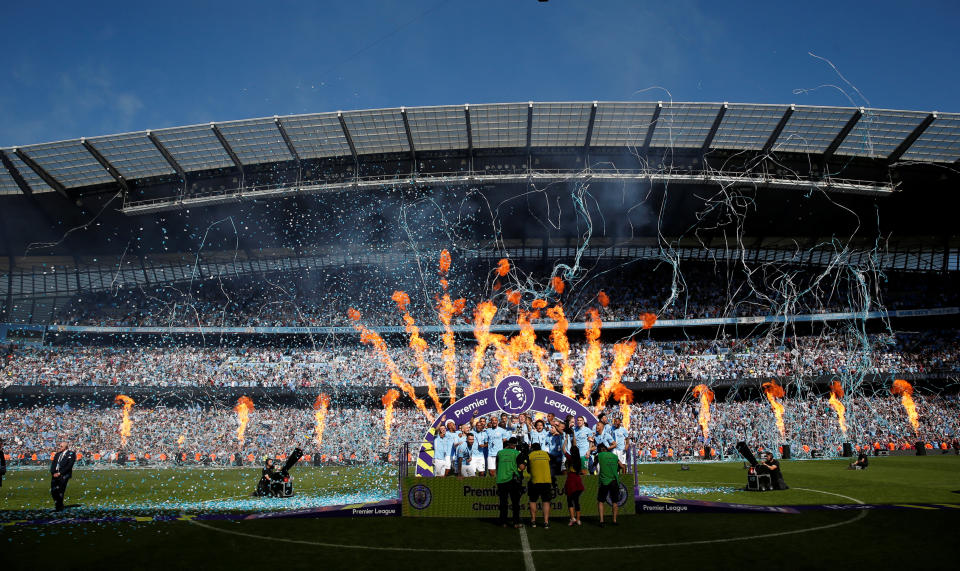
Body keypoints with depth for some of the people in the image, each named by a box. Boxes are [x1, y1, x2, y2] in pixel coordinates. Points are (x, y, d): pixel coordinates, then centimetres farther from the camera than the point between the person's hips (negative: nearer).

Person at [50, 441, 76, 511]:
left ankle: (59, 507, 2)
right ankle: (57, 503, 18)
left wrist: (60, 473, -13)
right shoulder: (57, 454, 20)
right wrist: (53, 473, -3)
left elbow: (69, 465, -8)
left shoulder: (71, 454, 0)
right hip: (55, 475, 6)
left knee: (60, 492, -8)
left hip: (63, 475, -6)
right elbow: (53, 464, 15)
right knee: (53, 491, 0)